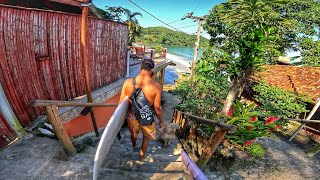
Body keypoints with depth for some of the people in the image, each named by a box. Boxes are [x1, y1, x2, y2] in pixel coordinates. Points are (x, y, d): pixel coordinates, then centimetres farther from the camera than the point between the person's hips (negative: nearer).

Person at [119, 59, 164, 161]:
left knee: (133, 134, 35)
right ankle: (141, 158, 50)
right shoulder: (156, 86, -25)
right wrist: (161, 121, 1)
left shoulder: (128, 82, -18)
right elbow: (157, 108, -17)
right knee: (146, 137, 29)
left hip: (132, 116, 3)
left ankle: (134, 145, 67)